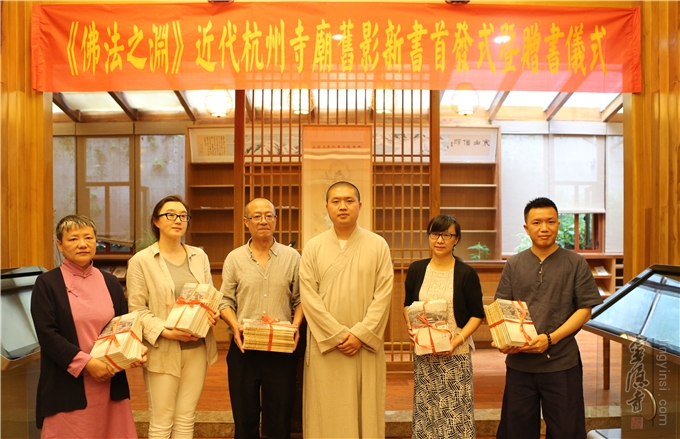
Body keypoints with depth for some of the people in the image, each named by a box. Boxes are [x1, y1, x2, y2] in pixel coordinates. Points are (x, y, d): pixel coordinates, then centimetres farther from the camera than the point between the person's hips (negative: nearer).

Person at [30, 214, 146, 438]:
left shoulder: (110, 282, 10)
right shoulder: (47, 283, -2)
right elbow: (47, 335, -10)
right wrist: (86, 362, -18)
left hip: (110, 383, 4)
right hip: (68, 386, -3)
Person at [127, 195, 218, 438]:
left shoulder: (199, 256, 9)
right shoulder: (141, 261, -5)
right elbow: (137, 309, -7)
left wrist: (211, 312, -8)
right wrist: (165, 331, -19)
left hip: (197, 348, 4)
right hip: (163, 350, -4)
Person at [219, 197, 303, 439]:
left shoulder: (291, 256, 5)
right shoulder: (234, 258, 5)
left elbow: (300, 299, 6)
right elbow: (225, 301, 4)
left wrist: (296, 325, -10)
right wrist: (235, 325, -13)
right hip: (244, 347, 1)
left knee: (279, 419, 7)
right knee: (244, 418, 10)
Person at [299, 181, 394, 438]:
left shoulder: (378, 246, 2)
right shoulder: (313, 248, 3)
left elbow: (383, 295, -4)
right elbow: (309, 297, -4)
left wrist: (360, 334, -12)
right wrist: (338, 335, -11)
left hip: (366, 345, 0)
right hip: (325, 345, 1)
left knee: (365, 411, 7)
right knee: (326, 413, 6)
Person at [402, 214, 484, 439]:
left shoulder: (466, 273, -5)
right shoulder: (416, 269, 3)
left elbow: (477, 314, -2)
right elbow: (407, 305, 15)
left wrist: (457, 340, -15)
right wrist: (410, 324, -5)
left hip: (456, 354, -2)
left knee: (456, 410, 1)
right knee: (425, 409, 9)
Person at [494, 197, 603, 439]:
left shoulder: (576, 263, 1)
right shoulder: (513, 265, 6)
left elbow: (585, 309, -3)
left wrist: (550, 339, -14)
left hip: (562, 363, -1)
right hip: (519, 362, 2)